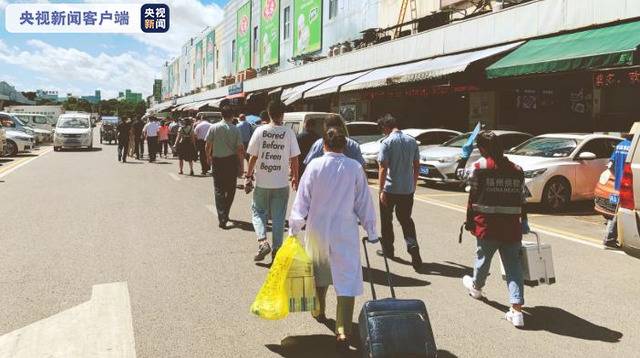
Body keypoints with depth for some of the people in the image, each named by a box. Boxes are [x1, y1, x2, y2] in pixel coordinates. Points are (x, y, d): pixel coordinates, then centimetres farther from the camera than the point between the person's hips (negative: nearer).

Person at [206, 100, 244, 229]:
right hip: (231, 160, 0)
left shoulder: (214, 127, -5)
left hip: (217, 161, 0)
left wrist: (209, 157, 17)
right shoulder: (235, 129, -6)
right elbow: (239, 149, -7)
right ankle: (225, 214, 24)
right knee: (230, 189, 16)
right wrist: (240, 165, 3)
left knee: (219, 190, 4)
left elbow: (208, 147, -2)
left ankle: (222, 218, -6)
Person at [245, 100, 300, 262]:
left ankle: (262, 241, -1)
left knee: (258, 212, 16)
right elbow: (294, 159, -4)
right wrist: (295, 178, 9)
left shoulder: (260, 131, -6)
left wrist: (248, 176, 7)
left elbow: (253, 157, -4)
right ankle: (276, 248, 15)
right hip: (281, 183, 0)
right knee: (278, 217, 10)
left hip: (262, 182, 0)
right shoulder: (289, 133, -6)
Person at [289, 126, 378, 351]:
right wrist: (371, 231, 8)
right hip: (345, 232, -2)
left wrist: (294, 227, 5)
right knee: (347, 278, -2)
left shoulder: (314, 166, -5)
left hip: (317, 229, 2)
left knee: (319, 271, 24)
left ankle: (319, 311, 43)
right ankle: (343, 331, -11)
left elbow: (302, 199, -3)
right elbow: (364, 202, -1)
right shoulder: (355, 168, -6)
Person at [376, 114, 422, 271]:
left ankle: (387, 249, 25)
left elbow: (383, 168, -16)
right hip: (407, 189, 5)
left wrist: (381, 190, -13)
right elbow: (416, 165, 10)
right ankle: (413, 247, -8)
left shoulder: (387, 142, -12)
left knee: (386, 220, 13)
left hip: (390, 189, -4)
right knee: (406, 219, 12)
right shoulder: (412, 141, 5)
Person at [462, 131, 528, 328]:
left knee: (483, 257, 21)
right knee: (514, 267, 3)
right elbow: (521, 199, 11)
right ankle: (517, 309, -5)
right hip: (512, 226, 3)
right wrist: (524, 222, 21)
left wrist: (469, 220, 1)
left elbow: (473, 197, -7)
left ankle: (476, 287, 47)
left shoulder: (480, 167, -7)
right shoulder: (517, 170, 7)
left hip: (487, 224, -3)